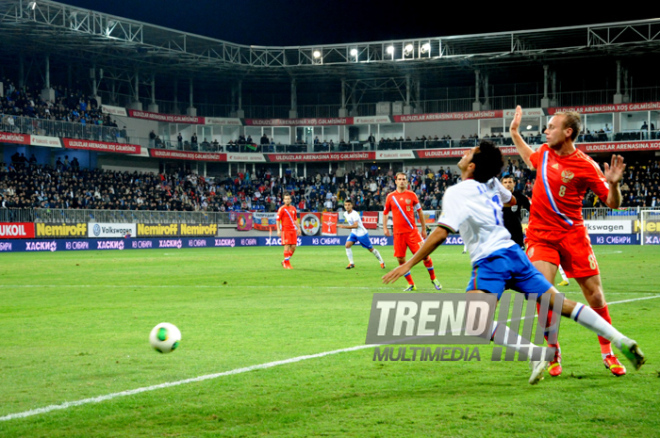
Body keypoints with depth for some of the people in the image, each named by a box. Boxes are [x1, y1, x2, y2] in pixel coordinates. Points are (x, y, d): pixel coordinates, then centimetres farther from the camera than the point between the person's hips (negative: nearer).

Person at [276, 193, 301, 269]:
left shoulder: (293, 208, 14)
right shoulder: (282, 209, -3)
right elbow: (278, 220, -5)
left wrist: (298, 228, 18)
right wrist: (278, 230, -12)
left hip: (293, 230, 6)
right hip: (285, 230, -6)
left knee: (293, 247, 3)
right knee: (287, 246, -8)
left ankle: (285, 261, 19)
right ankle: (286, 263, 0)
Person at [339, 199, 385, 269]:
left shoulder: (354, 214, -25)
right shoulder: (345, 214, 0)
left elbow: (355, 225, -36)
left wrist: (344, 226, -39)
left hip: (362, 234, -7)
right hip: (354, 233, 7)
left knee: (371, 249, 4)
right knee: (347, 245, -15)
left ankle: (381, 262, 22)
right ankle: (351, 263, -8)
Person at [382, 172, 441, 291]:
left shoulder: (411, 195, 4)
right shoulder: (390, 196, 6)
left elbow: (420, 211, 11)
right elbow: (385, 213, 16)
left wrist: (424, 229, 10)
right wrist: (385, 228, 6)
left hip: (412, 231, -1)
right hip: (398, 232, 1)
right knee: (401, 260, -1)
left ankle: (433, 279, 10)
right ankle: (411, 284, 13)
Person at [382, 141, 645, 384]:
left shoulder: (456, 193, -8)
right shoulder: (492, 184, 12)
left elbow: (440, 233, -18)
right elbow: (511, 200, 35)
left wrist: (409, 264, -14)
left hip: (490, 261, -8)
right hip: (513, 252, 8)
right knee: (559, 303, 9)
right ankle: (621, 341, 5)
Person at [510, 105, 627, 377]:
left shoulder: (585, 166, -11)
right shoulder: (545, 152, 4)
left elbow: (612, 204, -8)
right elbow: (530, 159, 30)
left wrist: (613, 183, -27)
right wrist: (514, 133, 27)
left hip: (572, 234, -2)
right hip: (540, 234, 3)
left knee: (595, 295, 0)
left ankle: (608, 353, 18)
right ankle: (554, 354, 2)